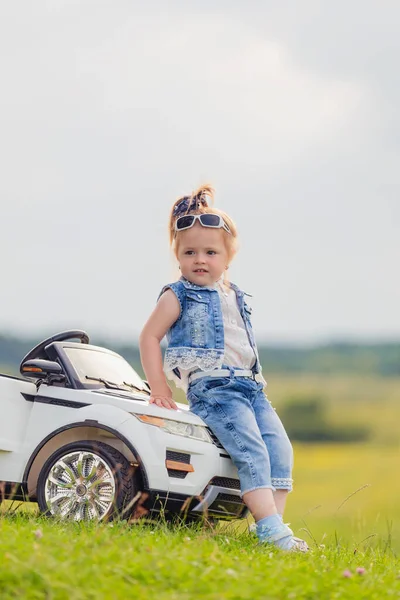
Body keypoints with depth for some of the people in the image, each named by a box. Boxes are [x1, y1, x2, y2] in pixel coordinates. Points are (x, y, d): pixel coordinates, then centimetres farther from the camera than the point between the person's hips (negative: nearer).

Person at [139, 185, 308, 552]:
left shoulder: (238, 298, 21)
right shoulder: (178, 296, 3)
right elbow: (149, 337, 1)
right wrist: (159, 388, -5)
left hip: (251, 387, 7)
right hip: (212, 388, -7)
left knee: (280, 449, -9)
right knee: (252, 452, -22)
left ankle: (273, 523, -11)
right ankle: (269, 526, -27)